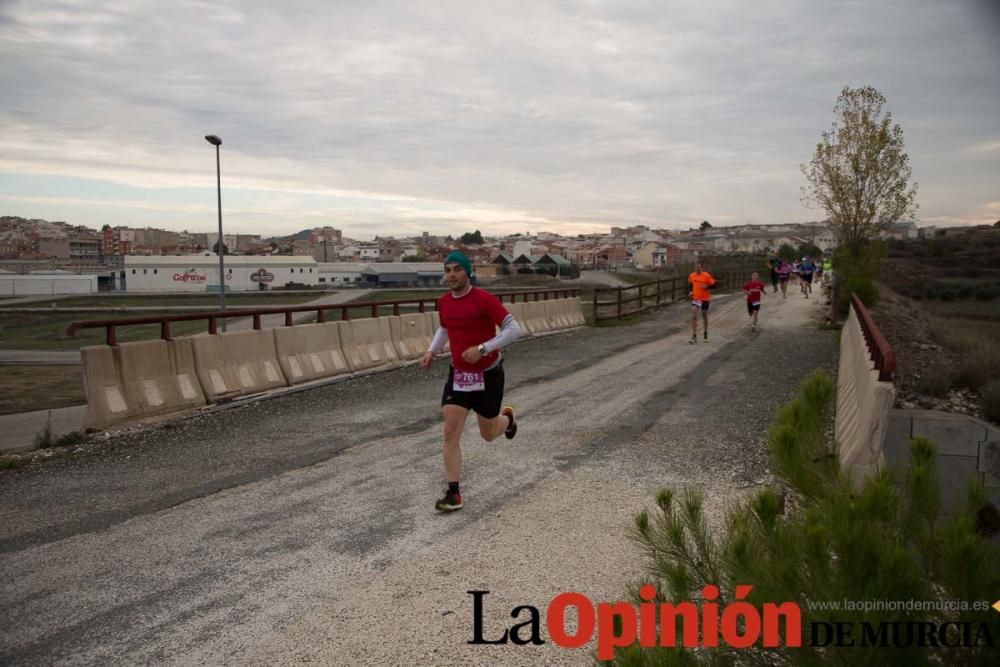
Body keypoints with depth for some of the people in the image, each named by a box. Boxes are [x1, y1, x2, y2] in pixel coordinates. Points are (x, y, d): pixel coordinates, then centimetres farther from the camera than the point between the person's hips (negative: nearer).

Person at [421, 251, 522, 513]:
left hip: (488, 375, -4)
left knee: (488, 434, 13)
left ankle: (507, 417, 49)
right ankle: (453, 494, 0)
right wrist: (432, 351, 4)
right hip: (458, 375, 4)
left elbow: (514, 329, -18)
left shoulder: (484, 299, -19)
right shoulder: (443, 302, -1)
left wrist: (483, 348, -28)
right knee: (450, 434, -8)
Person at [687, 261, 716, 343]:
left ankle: (706, 334, 34)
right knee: (693, 316, -13)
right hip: (695, 298, 2)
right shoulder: (691, 275, -1)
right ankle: (694, 336, -10)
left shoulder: (707, 276, -13)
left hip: (705, 298, -2)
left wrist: (707, 286, -26)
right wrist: (691, 291, 4)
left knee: (704, 317, 14)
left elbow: (713, 285, -8)